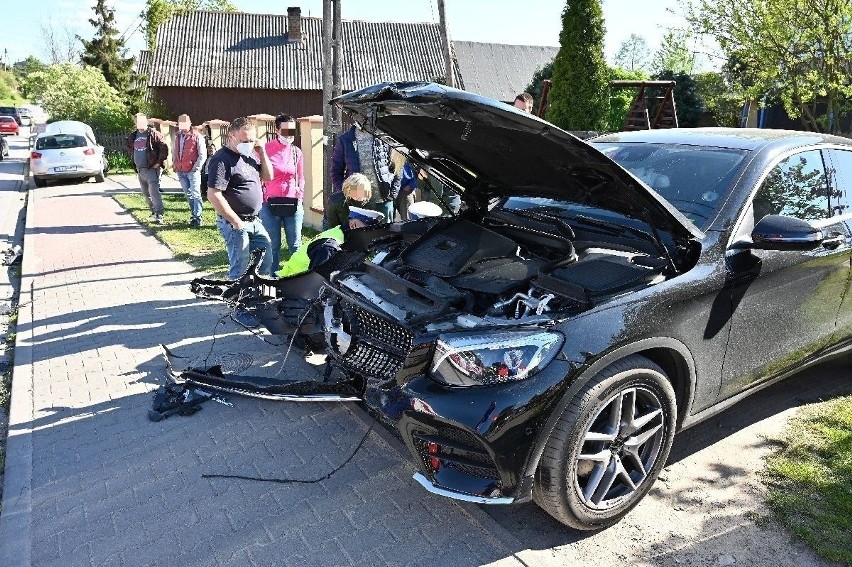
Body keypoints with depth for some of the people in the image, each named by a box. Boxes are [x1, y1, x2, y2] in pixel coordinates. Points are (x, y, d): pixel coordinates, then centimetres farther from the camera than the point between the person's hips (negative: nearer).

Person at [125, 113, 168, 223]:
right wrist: (133, 157, 22)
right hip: (140, 170, 7)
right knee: (146, 194, 13)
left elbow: (164, 148, -12)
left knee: (154, 192, -15)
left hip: (152, 169, -7)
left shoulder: (153, 134, -7)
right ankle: (154, 212, 25)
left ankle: (159, 215, -14)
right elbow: (127, 144, 33)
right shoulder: (133, 136, 13)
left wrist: (159, 162, -13)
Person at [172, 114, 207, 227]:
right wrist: (175, 165, 13)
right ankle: (193, 215, 20)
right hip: (180, 171, 6)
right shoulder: (177, 137, 15)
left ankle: (197, 218, -8)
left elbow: (203, 154, -6)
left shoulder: (197, 137, -4)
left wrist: (197, 167, -12)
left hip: (193, 171, -6)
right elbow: (175, 152, 24)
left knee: (195, 194, -9)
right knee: (188, 195, 11)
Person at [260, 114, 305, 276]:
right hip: (270, 204, -2)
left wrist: (299, 196, 7)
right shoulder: (266, 149, -3)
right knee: (273, 245, 6)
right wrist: (262, 198, -1)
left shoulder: (296, 152, 8)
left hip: (293, 204, 2)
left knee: (295, 245, 7)